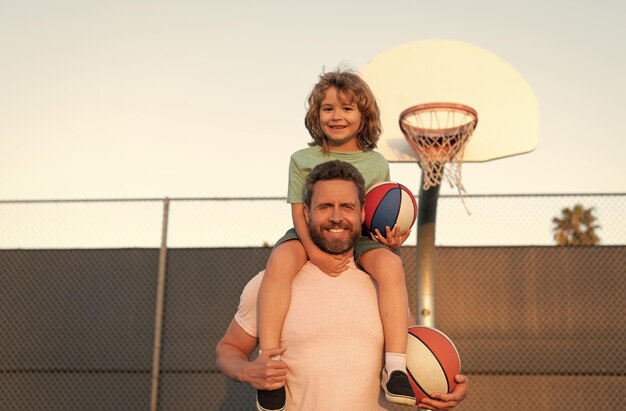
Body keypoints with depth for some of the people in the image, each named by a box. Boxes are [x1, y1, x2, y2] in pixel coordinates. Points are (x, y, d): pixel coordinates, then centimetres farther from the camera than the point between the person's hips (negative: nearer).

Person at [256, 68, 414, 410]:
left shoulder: (376, 164, 8)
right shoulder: (303, 160, 5)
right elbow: (298, 211, -2)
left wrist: (392, 239, -14)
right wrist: (314, 251, -20)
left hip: (360, 240, 1)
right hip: (310, 238, 0)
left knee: (390, 264, -33)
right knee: (280, 260, -35)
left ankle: (394, 368, -33)